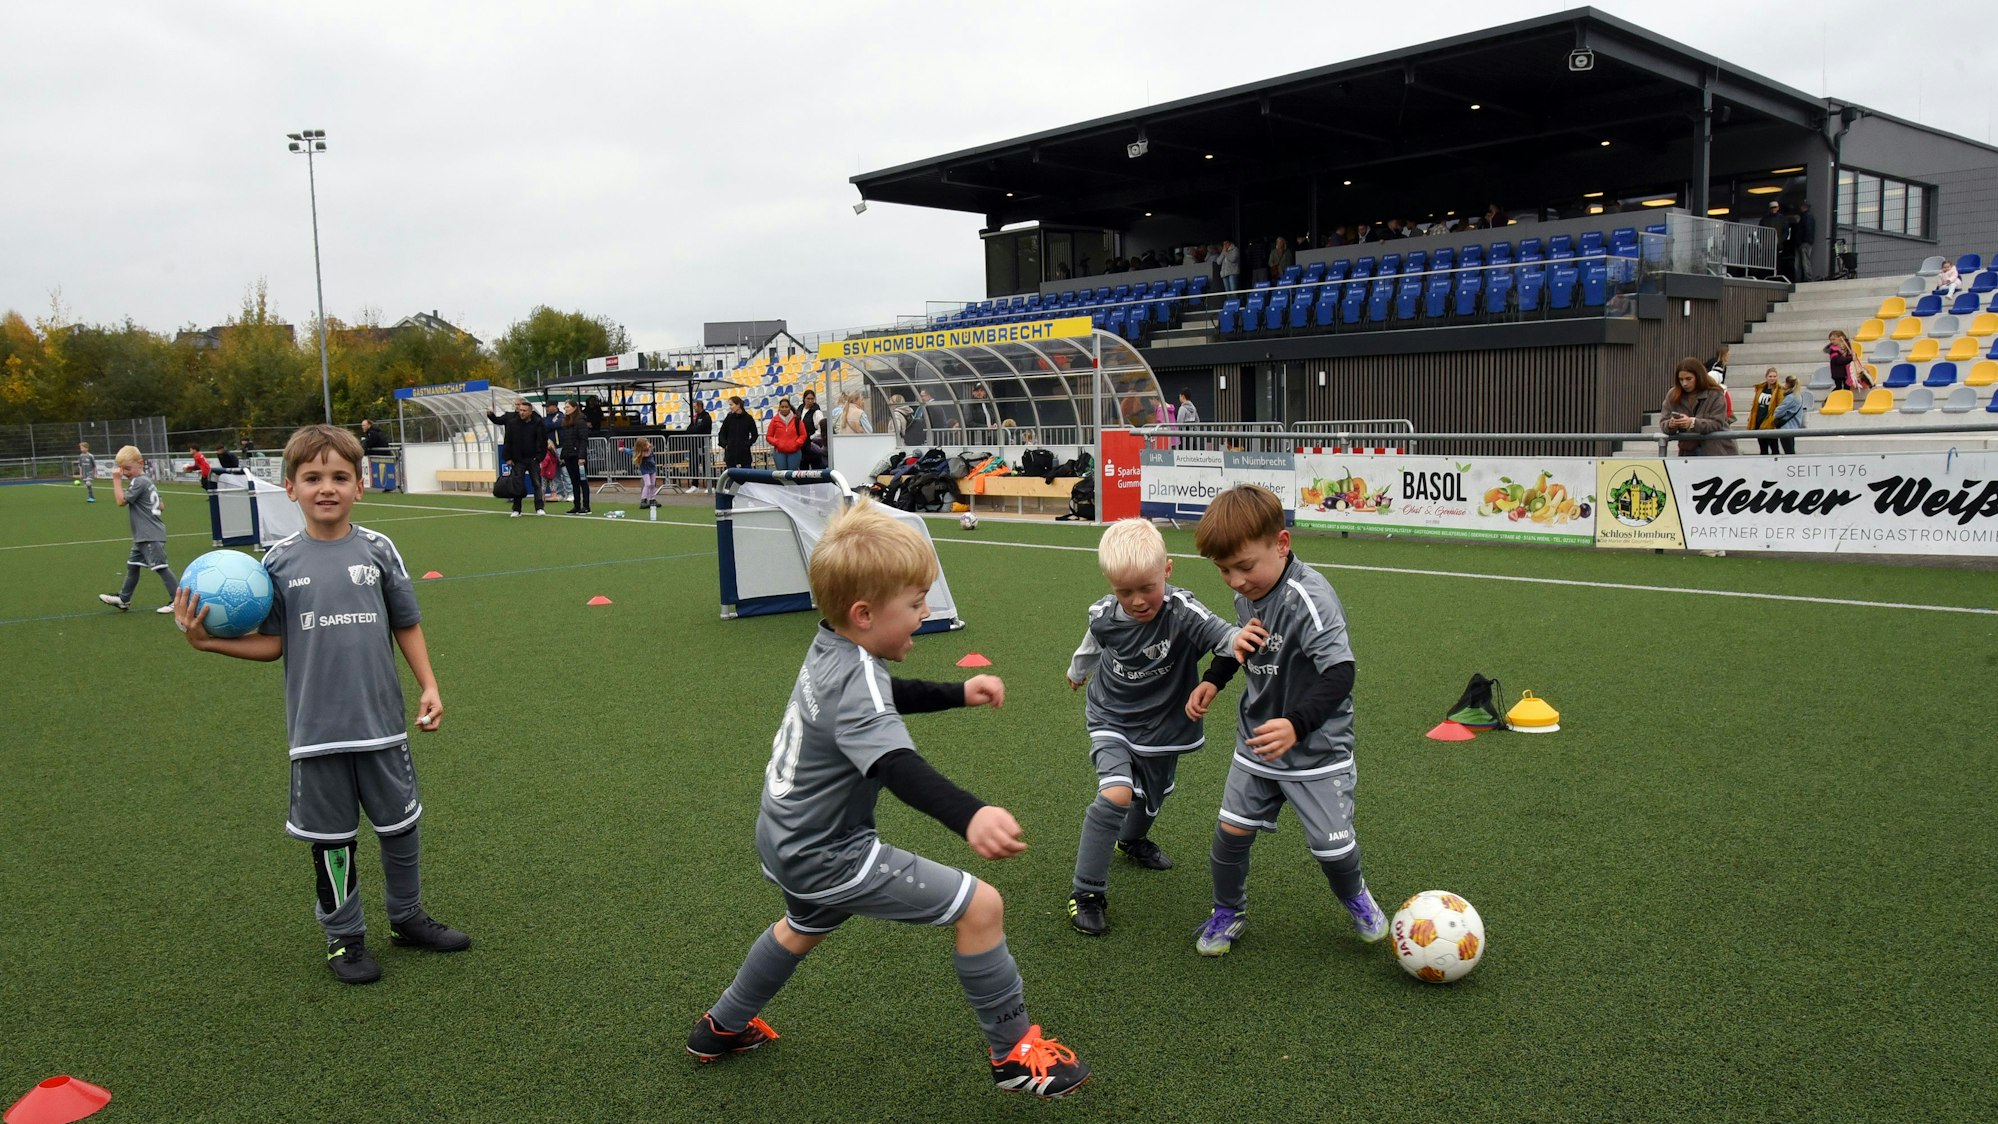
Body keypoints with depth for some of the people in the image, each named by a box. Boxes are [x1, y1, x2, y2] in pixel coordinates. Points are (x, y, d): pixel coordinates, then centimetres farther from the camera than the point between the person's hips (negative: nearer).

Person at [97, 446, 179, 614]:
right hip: (143, 536, 11)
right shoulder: (148, 480, 15)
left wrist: (117, 479, -12)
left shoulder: (139, 482, -14)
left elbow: (121, 501, -15)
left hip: (150, 536, -11)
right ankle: (123, 600, 29)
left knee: (160, 566, -11)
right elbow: (161, 506, 20)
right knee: (132, 566, 19)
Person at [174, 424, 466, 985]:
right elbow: (272, 643, 1)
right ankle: (344, 936, 27)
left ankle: (407, 917, 33)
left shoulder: (377, 550, -1)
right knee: (331, 837, 10)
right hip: (317, 729, -1)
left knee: (401, 824, 12)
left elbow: (407, 626, 6)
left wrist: (428, 686, 0)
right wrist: (208, 640, -11)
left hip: (381, 722, 1)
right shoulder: (280, 561, -2)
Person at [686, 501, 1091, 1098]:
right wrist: (971, 816, -62)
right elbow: (898, 767, -47)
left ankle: (723, 1028, 57)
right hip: (826, 857, -10)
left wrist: (959, 693, 12)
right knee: (980, 905, -9)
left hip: (788, 837, 10)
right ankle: (1015, 1054, 6)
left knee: (808, 925, 39)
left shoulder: (830, 647, 0)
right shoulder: (856, 683, -29)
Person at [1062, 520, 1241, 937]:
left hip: (1163, 728, 1)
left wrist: (1239, 640, -72)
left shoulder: (1181, 612, -30)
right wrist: (1077, 671, 26)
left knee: (1149, 800, 24)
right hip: (1111, 721, -1)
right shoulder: (1104, 615, -20)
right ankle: (1087, 892, -8)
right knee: (1116, 793, -23)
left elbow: (1219, 634, -47)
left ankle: (1132, 840, 61)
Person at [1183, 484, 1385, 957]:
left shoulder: (1309, 598, -28)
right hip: (1256, 739, 6)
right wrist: (1213, 680, 5)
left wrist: (1297, 724, -44)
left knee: (1331, 843, 3)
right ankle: (1228, 912, 28)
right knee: (1232, 829, 5)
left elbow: (1339, 673, -32)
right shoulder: (1247, 595, -3)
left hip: (1317, 750, -6)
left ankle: (1355, 897, 37)